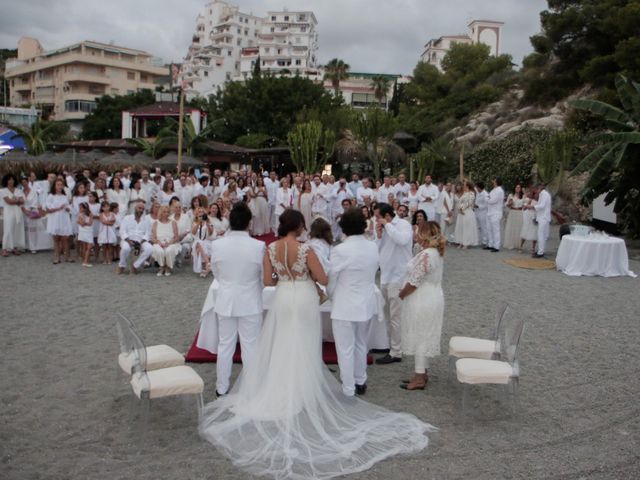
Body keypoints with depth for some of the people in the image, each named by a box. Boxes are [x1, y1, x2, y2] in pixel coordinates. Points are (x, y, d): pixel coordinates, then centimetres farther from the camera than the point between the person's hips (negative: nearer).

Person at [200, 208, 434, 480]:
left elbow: (268, 280, -1)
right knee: (303, 352, 10)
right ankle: (301, 395, 20)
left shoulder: (270, 249, -5)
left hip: (283, 301, 3)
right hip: (304, 301, -3)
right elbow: (323, 279, -11)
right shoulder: (305, 249, -16)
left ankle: (278, 394, 24)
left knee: (281, 350, 16)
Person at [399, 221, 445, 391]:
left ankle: (419, 378, 10)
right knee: (425, 337, 18)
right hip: (433, 299, 10)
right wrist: (406, 291, 11)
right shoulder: (436, 252, 7)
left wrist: (402, 294, -7)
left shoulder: (425, 255, -25)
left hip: (422, 302, -10)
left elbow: (414, 282, -24)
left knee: (419, 337, 1)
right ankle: (423, 372, 28)